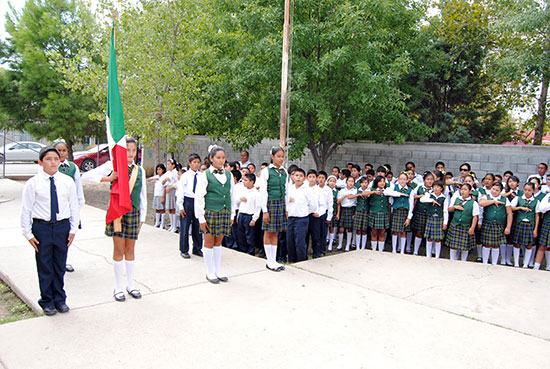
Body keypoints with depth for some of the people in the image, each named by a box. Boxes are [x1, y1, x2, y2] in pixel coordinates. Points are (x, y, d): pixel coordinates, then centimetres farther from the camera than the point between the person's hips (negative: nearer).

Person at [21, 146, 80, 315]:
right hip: (41, 227, -1)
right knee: (45, 266, 8)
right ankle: (47, 301, 25)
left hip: (62, 226, 2)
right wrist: (28, 233, -2)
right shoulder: (33, 183, -4)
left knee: (60, 265, 12)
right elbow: (26, 210, -1)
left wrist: (73, 230, 3)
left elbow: (74, 206, 6)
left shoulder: (67, 182, 1)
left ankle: (60, 299, 28)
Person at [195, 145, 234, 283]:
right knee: (209, 242, 4)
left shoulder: (229, 175, 9)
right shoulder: (205, 175, -4)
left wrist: (232, 215, 13)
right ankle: (210, 273, 16)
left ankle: (218, 271, 22)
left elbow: (231, 195, 15)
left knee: (218, 241, 12)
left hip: (225, 212, 4)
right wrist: (201, 217, -8)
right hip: (210, 212, -4)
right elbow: (199, 197, -5)